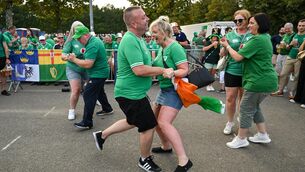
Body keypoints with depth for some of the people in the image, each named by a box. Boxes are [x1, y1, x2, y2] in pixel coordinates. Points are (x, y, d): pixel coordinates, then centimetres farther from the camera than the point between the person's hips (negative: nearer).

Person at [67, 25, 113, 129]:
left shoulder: (92, 45, -24)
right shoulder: (95, 39, 9)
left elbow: (88, 64, -29)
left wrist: (74, 59, -18)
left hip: (97, 74, -11)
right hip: (101, 72, 11)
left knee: (88, 95, -11)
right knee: (99, 92, 27)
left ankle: (87, 123, -9)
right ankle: (107, 108, 46)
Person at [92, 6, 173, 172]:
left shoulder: (137, 38, 8)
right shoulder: (130, 40, -24)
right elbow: (139, 70, -30)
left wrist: (161, 70, 10)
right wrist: (163, 70, -20)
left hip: (132, 92, 10)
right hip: (131, 93, -10)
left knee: (133, 122, 27)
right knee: (149, 126, 4)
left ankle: (102, 135, 40)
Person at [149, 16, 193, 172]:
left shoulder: (175, 47, -18)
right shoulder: (161, 48, 9)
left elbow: (185, 70, -22)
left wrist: (172, 73, -37)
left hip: (175, 90, -10)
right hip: (164, 89, 10)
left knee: (164, 123, -19)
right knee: (155, 120, 15)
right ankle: (166, 146, 36)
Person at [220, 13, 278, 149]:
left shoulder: (257, 39, -19)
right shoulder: (265, 37, 14)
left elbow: (238, 57, -18)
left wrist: (227, 46, -4)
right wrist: (244, 49, 7)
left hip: (259, 81, -10)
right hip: (266, 79, 10)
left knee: (246, 109, 1)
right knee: (254, 107, 21)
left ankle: (241, 139, 13)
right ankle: (263, 135, 29)